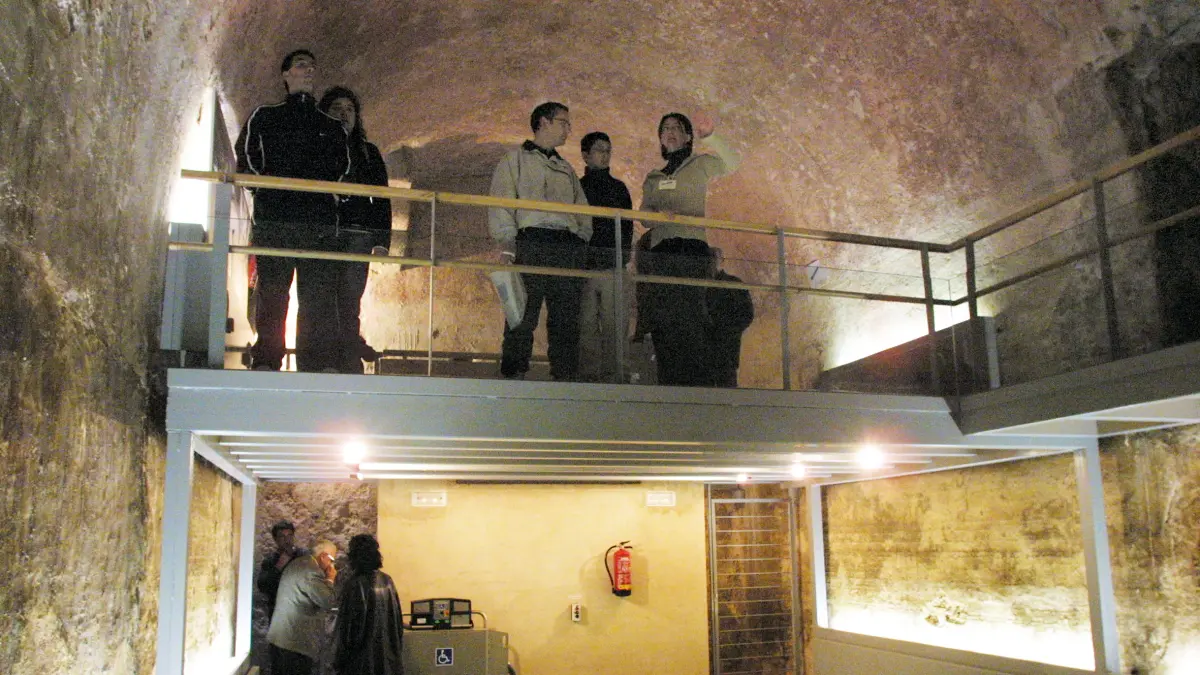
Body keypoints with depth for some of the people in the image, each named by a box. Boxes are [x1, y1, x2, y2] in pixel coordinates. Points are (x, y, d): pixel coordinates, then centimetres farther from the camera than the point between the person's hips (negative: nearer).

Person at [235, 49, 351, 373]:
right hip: (274, 217, -1)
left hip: (320, 221, 2)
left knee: (320, 296, -6)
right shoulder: (264, 116, 18)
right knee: (271, 294, -4)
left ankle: (321, 364, -7)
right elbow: (246, 157, 11)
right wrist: (268, 184, -1)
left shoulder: (331, 126, 24)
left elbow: (341, 168, 20)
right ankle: (265, 363, -3)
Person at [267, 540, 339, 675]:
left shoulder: (297, 563, 15)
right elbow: (327, 602, -21)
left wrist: (327, 579, 14)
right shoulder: (311, 570, -18)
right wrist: (330, 579, -7)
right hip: (296, 641, -10)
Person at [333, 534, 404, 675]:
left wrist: (338, 661, -4)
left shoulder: (354, 585, -14)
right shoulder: (387, 581, 3)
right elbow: (397, 619, 8)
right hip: (388, 657, 5)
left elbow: (345, 627, -12)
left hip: (362, 661, -5)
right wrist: (396, 649, 18)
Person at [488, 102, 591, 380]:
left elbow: (582, 208, 26)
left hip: (569, 246, 5)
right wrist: (507, 241, -13)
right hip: (531, 243, -5)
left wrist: (582, 236, 8)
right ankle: (514, 376, -9)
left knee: (567, 317, 0)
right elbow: (501, 203, 1)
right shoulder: (515, 159, 12)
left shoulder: (566, 168, 29)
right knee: (523, 315, -10)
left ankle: (565, 377, 2)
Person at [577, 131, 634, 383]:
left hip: (614, 268, 2)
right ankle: (588, 377, -4)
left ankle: (612, 376, -4)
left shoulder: (619, 188, 20)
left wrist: (622, 255, -1)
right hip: (584, 268, -2)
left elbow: (628, 226, 15)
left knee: (615, 326, -6)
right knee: (586, 327, -5)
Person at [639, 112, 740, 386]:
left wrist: (710, 137, -22)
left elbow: (731, 163, -6)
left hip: (691, 247, -4)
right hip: (660, 250, 5)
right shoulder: (653, 178, 25)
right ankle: (670, 385, 2)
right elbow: (643, 215, 14)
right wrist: (658, 214, -10)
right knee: (662, 322, -2)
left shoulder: (699, 165, 14)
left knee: (689, 319, -16)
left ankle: (700, 383, -18)